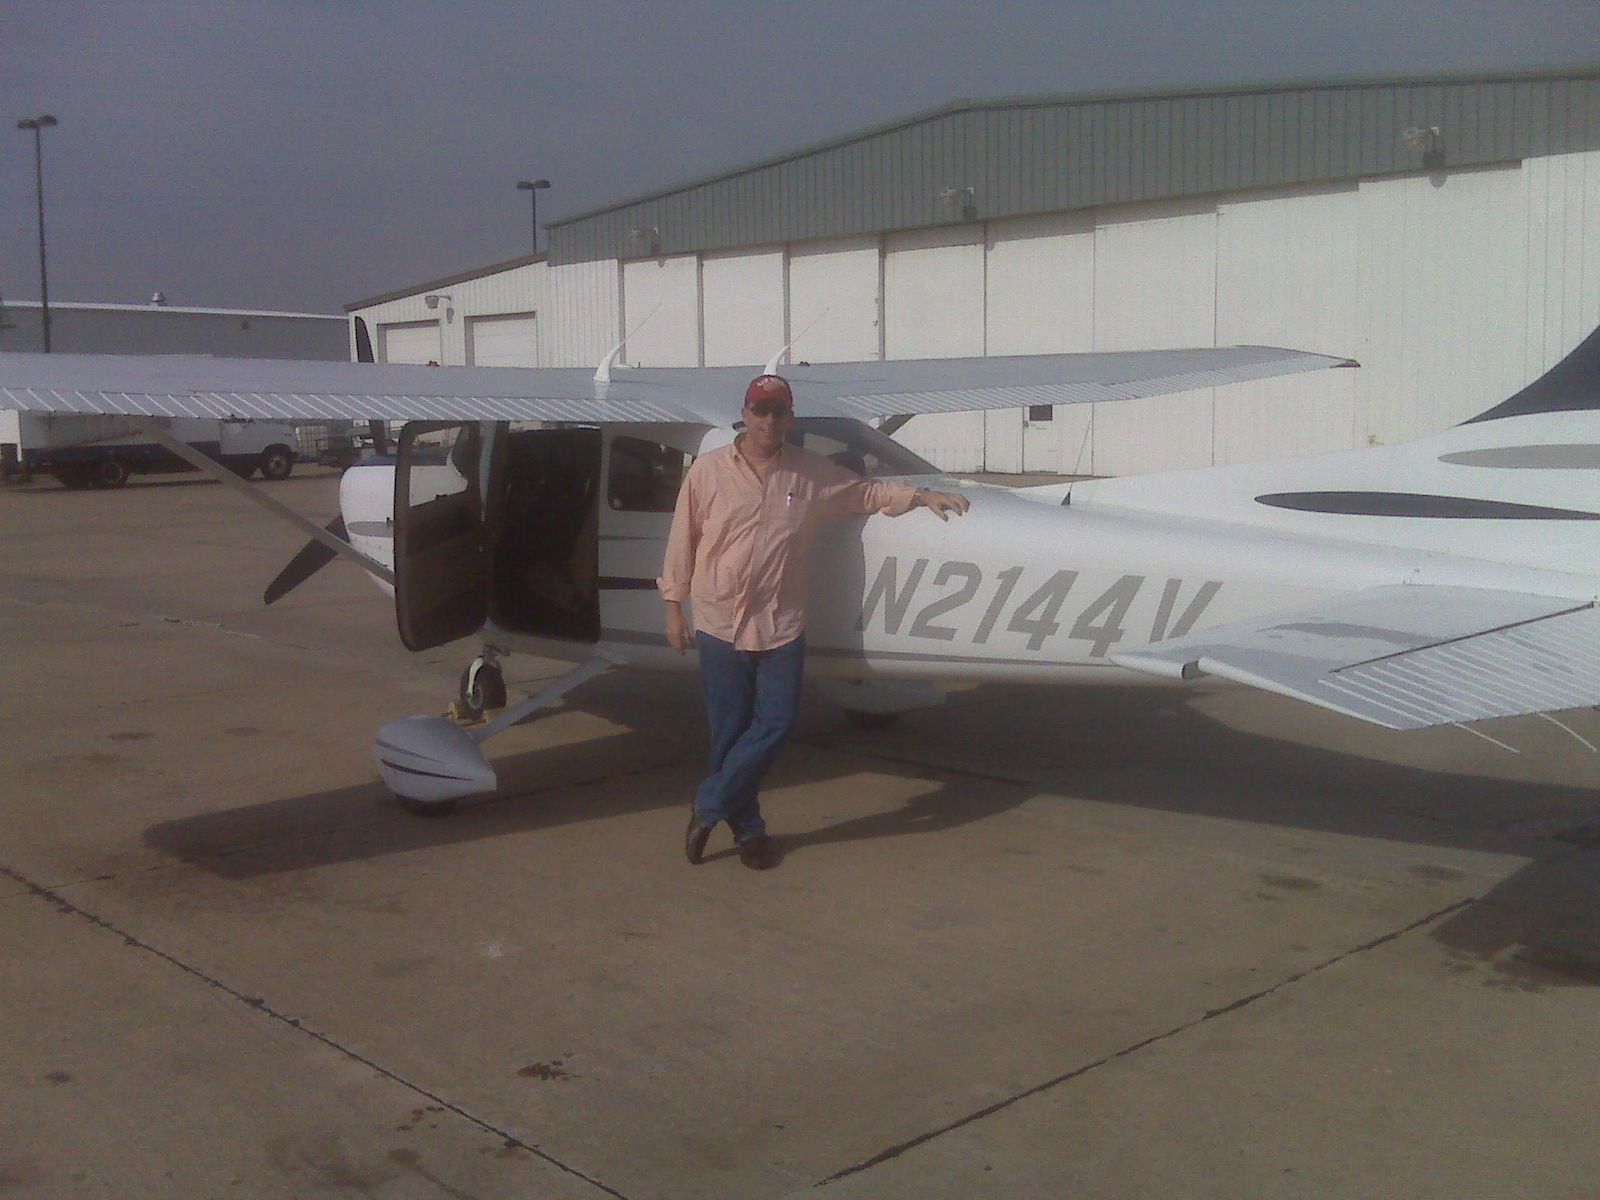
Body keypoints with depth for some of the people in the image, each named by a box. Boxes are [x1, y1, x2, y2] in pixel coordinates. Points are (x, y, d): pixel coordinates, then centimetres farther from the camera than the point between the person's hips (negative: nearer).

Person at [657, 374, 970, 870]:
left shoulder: (814, 473, 4)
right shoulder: (708, 470, -2)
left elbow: (869, 491, 17)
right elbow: (682, 541, 3)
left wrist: (922, 495, 6)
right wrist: (675, 606, 4)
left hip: (782, 625, 2)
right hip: (719, 622, -2)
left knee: (774, 725, -2)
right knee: (730, 731, 3)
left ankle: (709, 807, 14)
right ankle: (747, 827, 20)